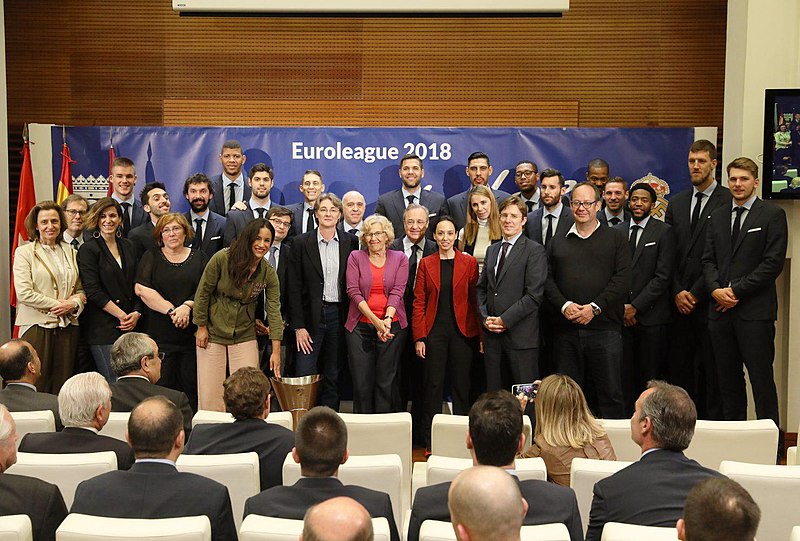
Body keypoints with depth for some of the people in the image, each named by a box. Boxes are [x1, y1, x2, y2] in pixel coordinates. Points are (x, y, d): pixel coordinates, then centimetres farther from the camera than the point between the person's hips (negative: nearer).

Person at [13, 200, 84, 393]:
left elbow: (81, 289, 14)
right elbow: (24, 293, -9)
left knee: (63, 386, 5)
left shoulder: (70, 252, 14)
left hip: (68, 327, 4)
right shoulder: (24, 252, 1)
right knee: (36, 386, -2)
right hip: (37, 326, -4)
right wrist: (58, 304, -10)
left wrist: (74, 303, -7)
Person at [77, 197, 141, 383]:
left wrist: (136, 313, 0)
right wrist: (122, 316, -10)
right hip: (103, 328, -5)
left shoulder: (127, 246, 14)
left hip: (130, 325, 5)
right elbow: (93, 291, -9)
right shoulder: (88, 250, -3)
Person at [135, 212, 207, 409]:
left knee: (191, 386, 1)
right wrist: (171, 310, -13)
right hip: (159, 333, -1)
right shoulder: (151, 257, 9)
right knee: (161, 387, -2)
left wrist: (187, 306, -16)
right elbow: (141, 288, -6)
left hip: (192, 333, 1)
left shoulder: (199, 258, 12)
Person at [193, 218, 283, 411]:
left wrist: (276, 351, -11)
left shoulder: (269, 274, -6)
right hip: (213, 333, -2)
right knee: (210, 395, 1)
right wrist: (201, 327, -2)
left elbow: (274, 310, -7)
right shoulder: (222, 259, -14)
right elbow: (203, 292, -5)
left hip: (245, 336, 2)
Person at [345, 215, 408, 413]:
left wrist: (387, 319, -18)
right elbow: (353, 291, -4)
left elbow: (397, 292, -2)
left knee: (387, 381, 2)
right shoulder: (355, 257, 4)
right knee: (361, 381, 2)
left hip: (392, 326, 0)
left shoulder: (400, 259, 6)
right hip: (361, 327, 0)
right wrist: (375, 320, -14)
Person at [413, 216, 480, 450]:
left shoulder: (469, 262, 4)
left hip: (462, 331, 0)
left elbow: (475, 299, 2)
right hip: (434, 331, 1)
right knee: (433, 384, 3)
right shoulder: (426, 263, 6)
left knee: (461, 384, 5)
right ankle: (430, 441, 11)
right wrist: (419, 337, -4)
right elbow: (419, 302, 3)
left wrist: (480, 334, -4)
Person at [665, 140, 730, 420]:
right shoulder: (675, 203, 14)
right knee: (680, 368, 8)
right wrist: (677, 292, -1)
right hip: (680, 302, 5)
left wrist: (696, 293, -10)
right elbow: (669, 253, 10)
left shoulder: (728, 201, -4)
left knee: (712, 369, 1)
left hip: (709, 301, -5)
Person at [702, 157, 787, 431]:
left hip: (755, 309, -5)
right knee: (728, 378, 9)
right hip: (720, 309, 5)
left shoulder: (773, 214, -1)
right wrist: (715, 289, -6)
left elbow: (773, 262, -8)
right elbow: (708, 259, 13)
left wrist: (736, 290, -11)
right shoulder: (717, 216, 16)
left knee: (761, 378, -3)